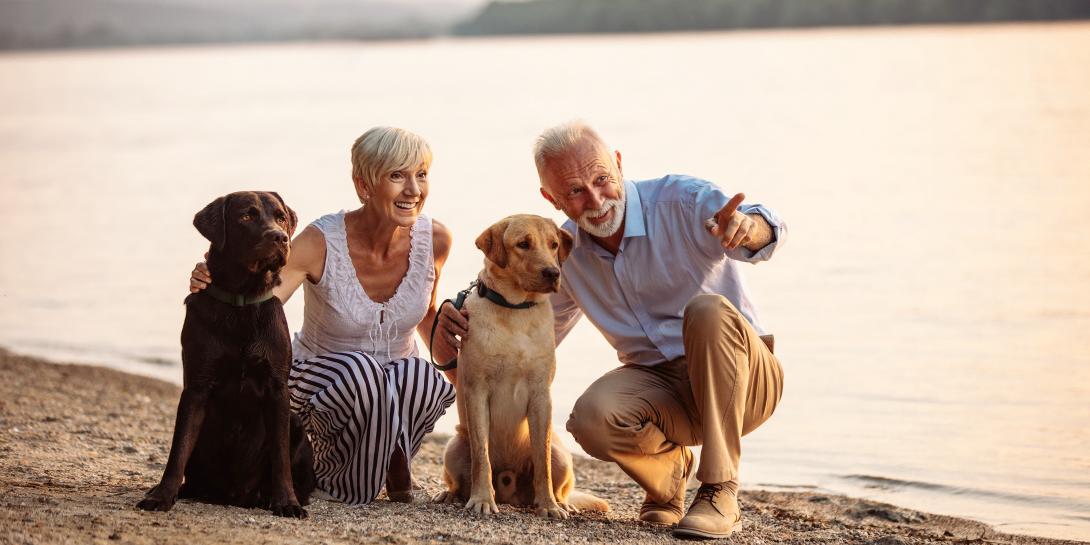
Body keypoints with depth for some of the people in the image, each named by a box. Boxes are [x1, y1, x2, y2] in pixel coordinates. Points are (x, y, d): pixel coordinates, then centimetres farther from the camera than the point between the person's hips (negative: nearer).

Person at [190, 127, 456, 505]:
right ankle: (332, 473, -9)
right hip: (321, 384, -3)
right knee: (360, 370, -38)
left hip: (394, 390, 3)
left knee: (422, 377, -33)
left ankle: (389, 460, -2)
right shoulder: (321, 243, -23)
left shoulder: (434, 239, -12)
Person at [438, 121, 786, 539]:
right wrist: (465, 323, -8)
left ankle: (720, 491, -27)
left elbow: (765, 234, -34)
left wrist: (746, 226, -60)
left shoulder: (681, 201, -15)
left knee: (707, 310, -35)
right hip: (658, 383, 3)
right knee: (591, 418, -29)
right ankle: (668, 468, 6)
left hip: (742, 379, -3)